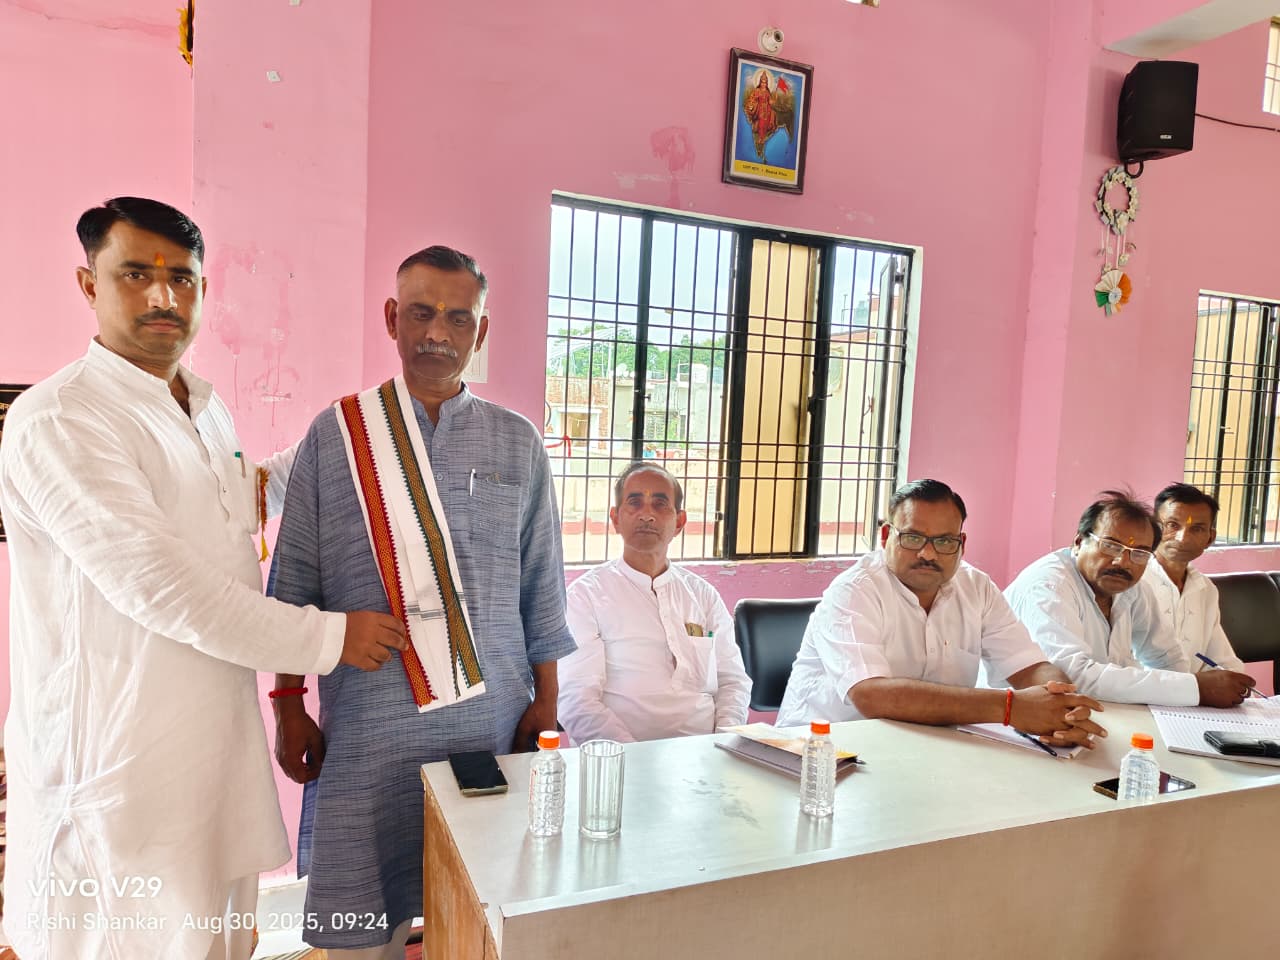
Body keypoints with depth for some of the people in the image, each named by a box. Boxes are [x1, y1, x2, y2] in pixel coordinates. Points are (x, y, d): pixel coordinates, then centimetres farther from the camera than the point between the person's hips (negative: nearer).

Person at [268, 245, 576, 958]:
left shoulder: (518, 443, 4)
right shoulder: (337, 434, 1)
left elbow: (541, 585, 6)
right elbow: (294, 585, 4)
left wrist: (546, 701, 6)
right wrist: (290, 705, 3)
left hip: (492, 718, 1)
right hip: (368, 724, -1)